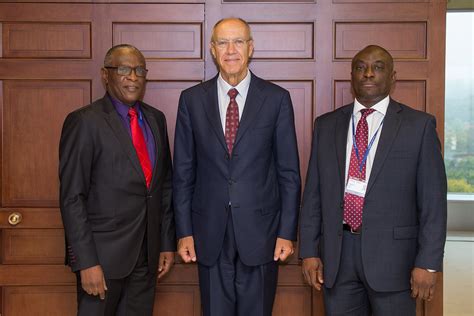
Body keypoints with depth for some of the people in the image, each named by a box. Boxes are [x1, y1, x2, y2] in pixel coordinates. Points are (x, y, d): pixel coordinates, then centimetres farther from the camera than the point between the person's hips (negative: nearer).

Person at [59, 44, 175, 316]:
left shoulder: (156, 119, 9)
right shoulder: (84, 122, -10)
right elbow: (72, 198, -12)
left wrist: (168, 243, 11)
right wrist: (87, 262, -16)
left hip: (147, 253, 5)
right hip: (103, 254, -5)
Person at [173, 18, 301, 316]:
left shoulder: (277, 98, -1)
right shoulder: (192, 99, 2)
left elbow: (289, 172, 0)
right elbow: (183, 172, 4)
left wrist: (287, 232, -4)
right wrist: (184, 232, 1)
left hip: (260, 231, -1)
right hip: (210, 233, 1)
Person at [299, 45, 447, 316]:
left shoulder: (419, 125, -1)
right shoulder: (326, 125, 8)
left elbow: (433, 199, -4)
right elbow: (313, 193, 8)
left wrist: (428, 262, -8)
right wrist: (309, 250, 3)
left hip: (392, 252, -2)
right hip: (336, 254, 3)